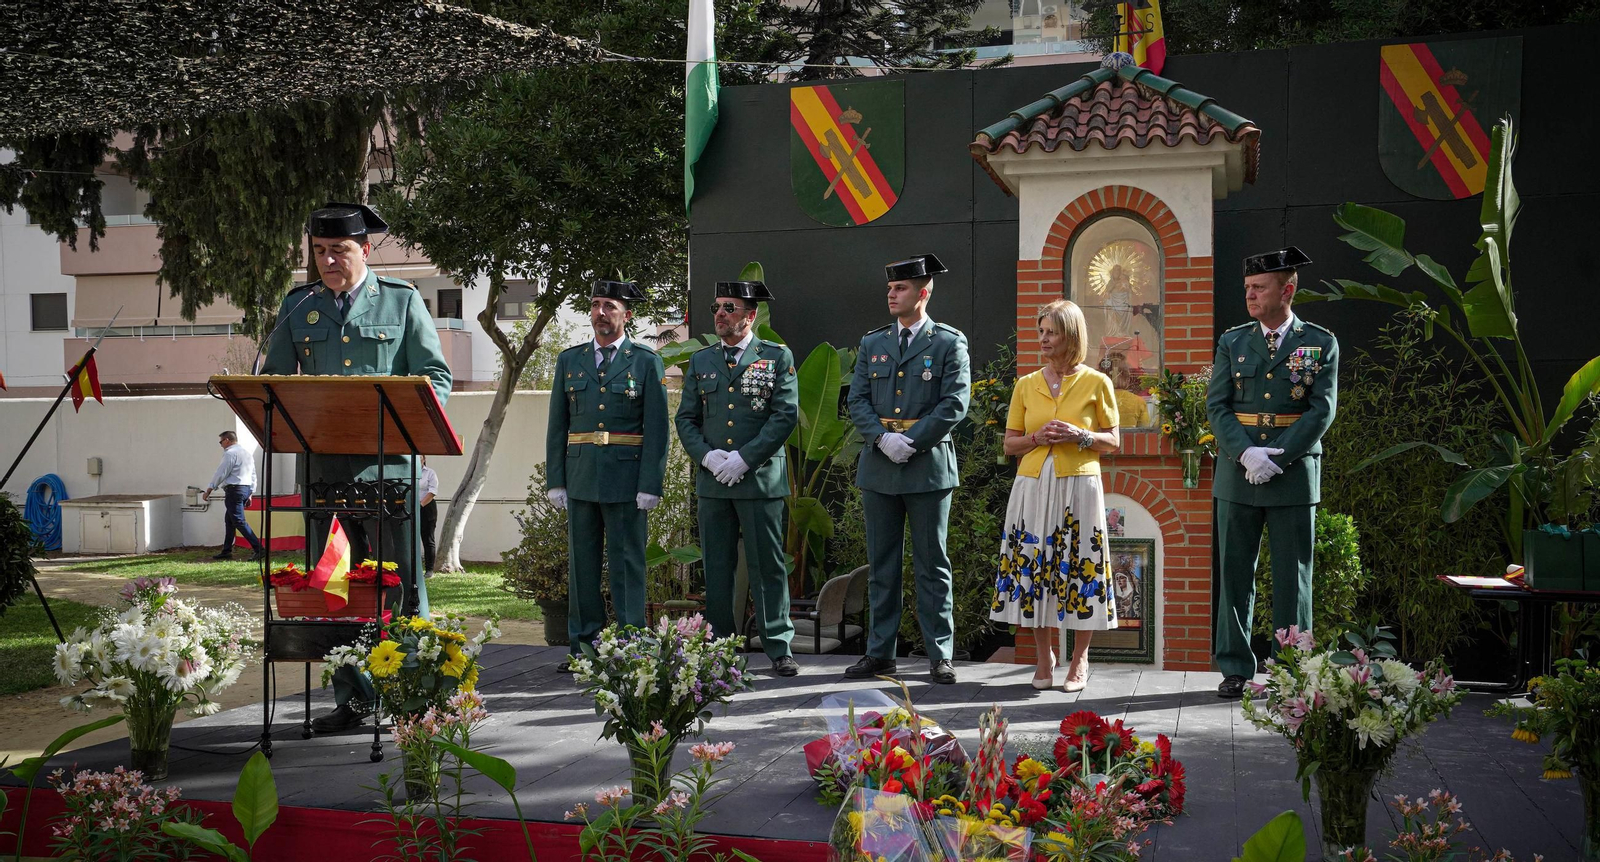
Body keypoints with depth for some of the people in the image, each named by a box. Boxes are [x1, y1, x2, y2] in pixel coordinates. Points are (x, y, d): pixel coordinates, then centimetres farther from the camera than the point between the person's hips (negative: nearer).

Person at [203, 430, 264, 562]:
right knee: (229, 520, 16)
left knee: (239, 521, -12)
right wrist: (250, 494, 20)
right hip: (246, 489, 10)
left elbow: (221, 473, -13)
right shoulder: (246, 453, 19)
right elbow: (253, 476, 20)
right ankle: (226, 551, 19)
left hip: (234, 490, -10)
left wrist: (208, 490, -9)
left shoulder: (230, 453, -9)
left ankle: (258, 549, -21)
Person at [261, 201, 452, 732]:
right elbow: (274, 378, 16)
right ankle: (353, 697, 15)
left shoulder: (402, 301, 6)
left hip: (386, 461, -3)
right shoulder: (298, 307, 14)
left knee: (399, 581, -3)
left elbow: (435, 375, 5)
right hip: (320, 463, 3)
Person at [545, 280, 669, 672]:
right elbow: (557, 425, 11)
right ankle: (584, 646, 14)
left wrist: (650, 486, -10)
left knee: (627, 564, -1)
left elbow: (657, 429, -3)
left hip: (627, 478, -4)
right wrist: (554, 480, 4)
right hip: (580, 476, 4)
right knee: (581, 563, 7)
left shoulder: (646, 362, 1)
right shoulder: (569, 360, 11)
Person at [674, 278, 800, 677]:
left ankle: (779, 648, 4)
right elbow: (686, 418, 12)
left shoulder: (777, 357, 2)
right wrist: (707, 455, -7)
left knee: (767, 565, -1)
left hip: (761, 478, -4)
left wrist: (744, 458, -12)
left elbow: (785, 416, -6)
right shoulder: (700, 361, 13)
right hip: (712, 480, 4)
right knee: (716, 568, 7)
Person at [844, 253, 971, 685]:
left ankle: (940, 654, 8)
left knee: (932, 564, 2)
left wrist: (911, 441, -14)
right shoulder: (872, 343, 12)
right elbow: (857, 401, 7)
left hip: (928, 467, -4)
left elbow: (954, 403, -7)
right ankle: (880, 652, 14)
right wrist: (883, 438, -10)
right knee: (881, 565, 8)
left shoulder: (949, 343, 1)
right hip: (878, 468, 4)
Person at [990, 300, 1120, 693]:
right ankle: (1044, 658, 15)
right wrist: (1037, 438, -8)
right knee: (1034, 568, 2)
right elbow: (1010, 443, 11)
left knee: (1080, 569, -1)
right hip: (1033, 487, 2)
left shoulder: (1096, 383, 2)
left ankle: (1079, 660, 12)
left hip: (1078, 487, -2)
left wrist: (1080, 436, -12)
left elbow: (1113, 442, 5)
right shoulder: (1026, 385, 8)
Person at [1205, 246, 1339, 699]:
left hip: (1295, 474, -2)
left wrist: (1277, 459, -15)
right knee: (1234, 573, 5)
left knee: (1292, 577, 4)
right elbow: (1216, 405, 2)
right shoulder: (1232, 342, 7)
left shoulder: (1320, 343, 1)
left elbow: (1322, 410, -6)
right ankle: (1235, 669, 13)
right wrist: (1246, 453, -14)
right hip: (1237, 475, 2)